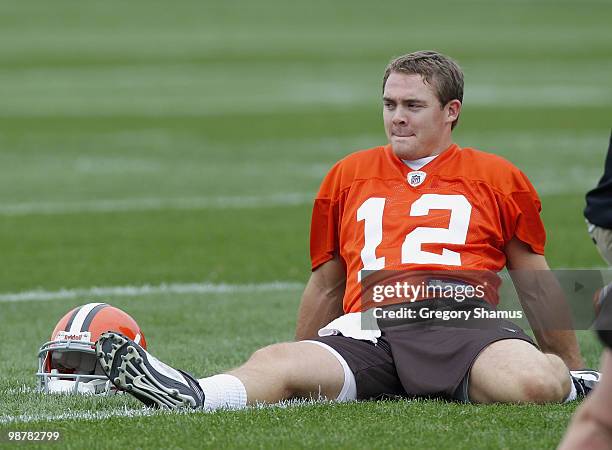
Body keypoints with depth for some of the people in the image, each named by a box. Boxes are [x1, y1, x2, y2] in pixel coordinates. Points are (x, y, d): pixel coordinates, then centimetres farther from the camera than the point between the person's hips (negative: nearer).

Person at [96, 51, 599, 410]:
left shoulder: (497, 178, 17)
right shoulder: (348, 176, 24)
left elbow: (535, 283, 25)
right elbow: (325, 285, 33)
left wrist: (572, 367, 27)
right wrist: (300, 374, 35)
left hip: (464, 324, -1)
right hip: (369, 330, 2)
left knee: (533, 383, -36)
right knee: (275, 363, -31)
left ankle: (574, 386, -6)